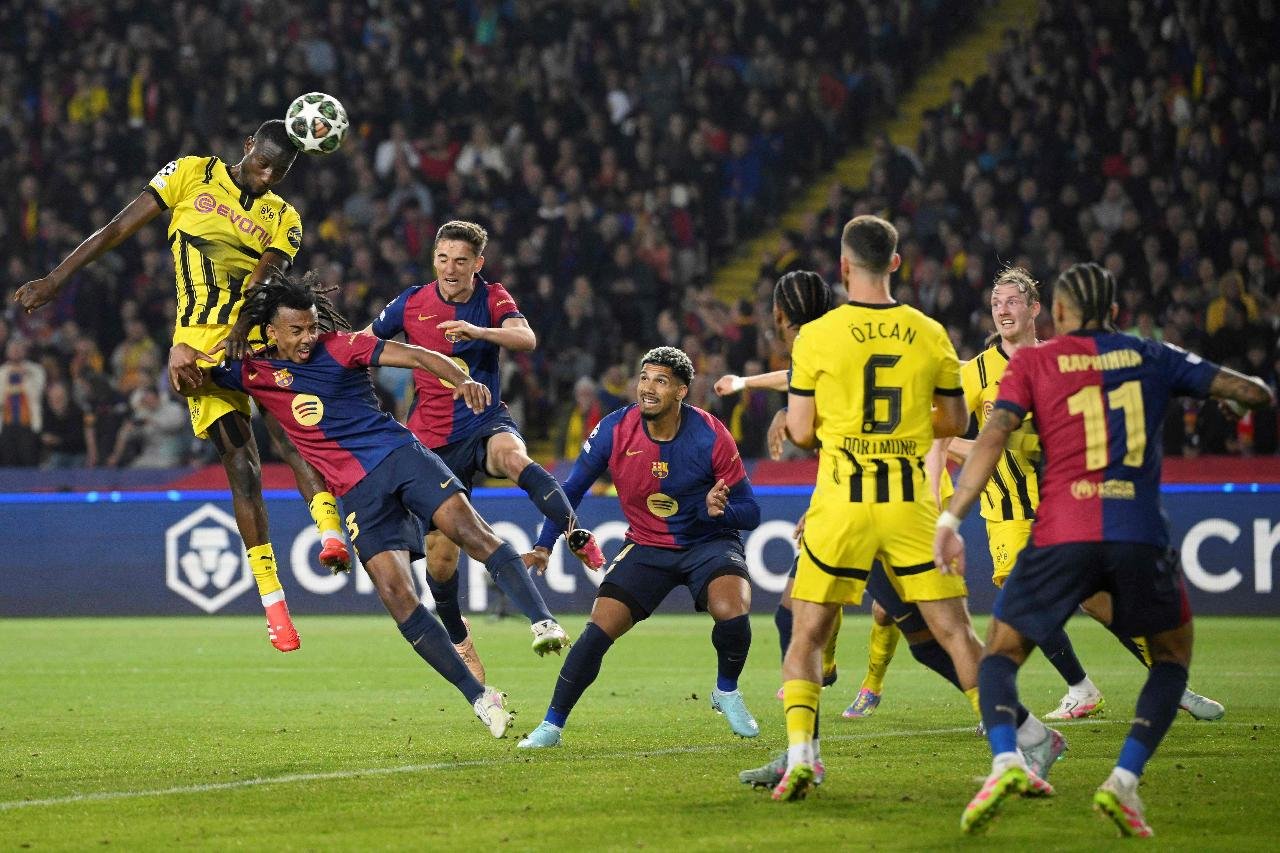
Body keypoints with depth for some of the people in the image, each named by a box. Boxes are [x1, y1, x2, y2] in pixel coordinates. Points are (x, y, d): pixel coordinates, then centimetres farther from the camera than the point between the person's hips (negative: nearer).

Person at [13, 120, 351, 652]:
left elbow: (265, 280, -7)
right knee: (240, 465, -10)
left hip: (258, 335, 2)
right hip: (199, 344, -2)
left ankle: (330, 533, -42)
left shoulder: (283, 219, 12)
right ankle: (272, 602, -9)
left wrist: (243, 326, -28)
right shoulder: (193, 174, 8)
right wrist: (55, 281, 5)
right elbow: (119, 229, 9)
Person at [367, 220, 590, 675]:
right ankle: (457, 637, 23)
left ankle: (576, 531, -43)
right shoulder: (411, 304, -2)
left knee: (513, 457, -39)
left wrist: (478, 331, -40)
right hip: (432, 441, 1)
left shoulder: (493, 298, -3)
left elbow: (526, 339, -23)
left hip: (486, 422, -1)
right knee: (441, 557, -2)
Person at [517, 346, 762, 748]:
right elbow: (571, 490, 0)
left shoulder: (711, 437, -19)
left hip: (710, 542, -2)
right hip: (646, 546, 2)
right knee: (598, 631, -12)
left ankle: (727, 692, 0)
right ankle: (551, 726, 2)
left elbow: (750, 513, -11)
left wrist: (719, 510, -33)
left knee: (732, 611, -30)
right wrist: (544, 545, -10)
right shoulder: (614, 430, -14)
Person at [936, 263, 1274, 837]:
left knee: (1001, 652, 13)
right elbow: (1252, 392, 14)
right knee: (1173, 654, 22)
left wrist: (951, 518, -6)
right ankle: (1124, 780, 2)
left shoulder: (1033, 362, 11)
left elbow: (994, 436, -2)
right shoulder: (1152, 357, 15)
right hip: (1140, 533, 1)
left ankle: (1006, 760, -17)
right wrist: (1261, 395, 38)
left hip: (1061, 535, -1)